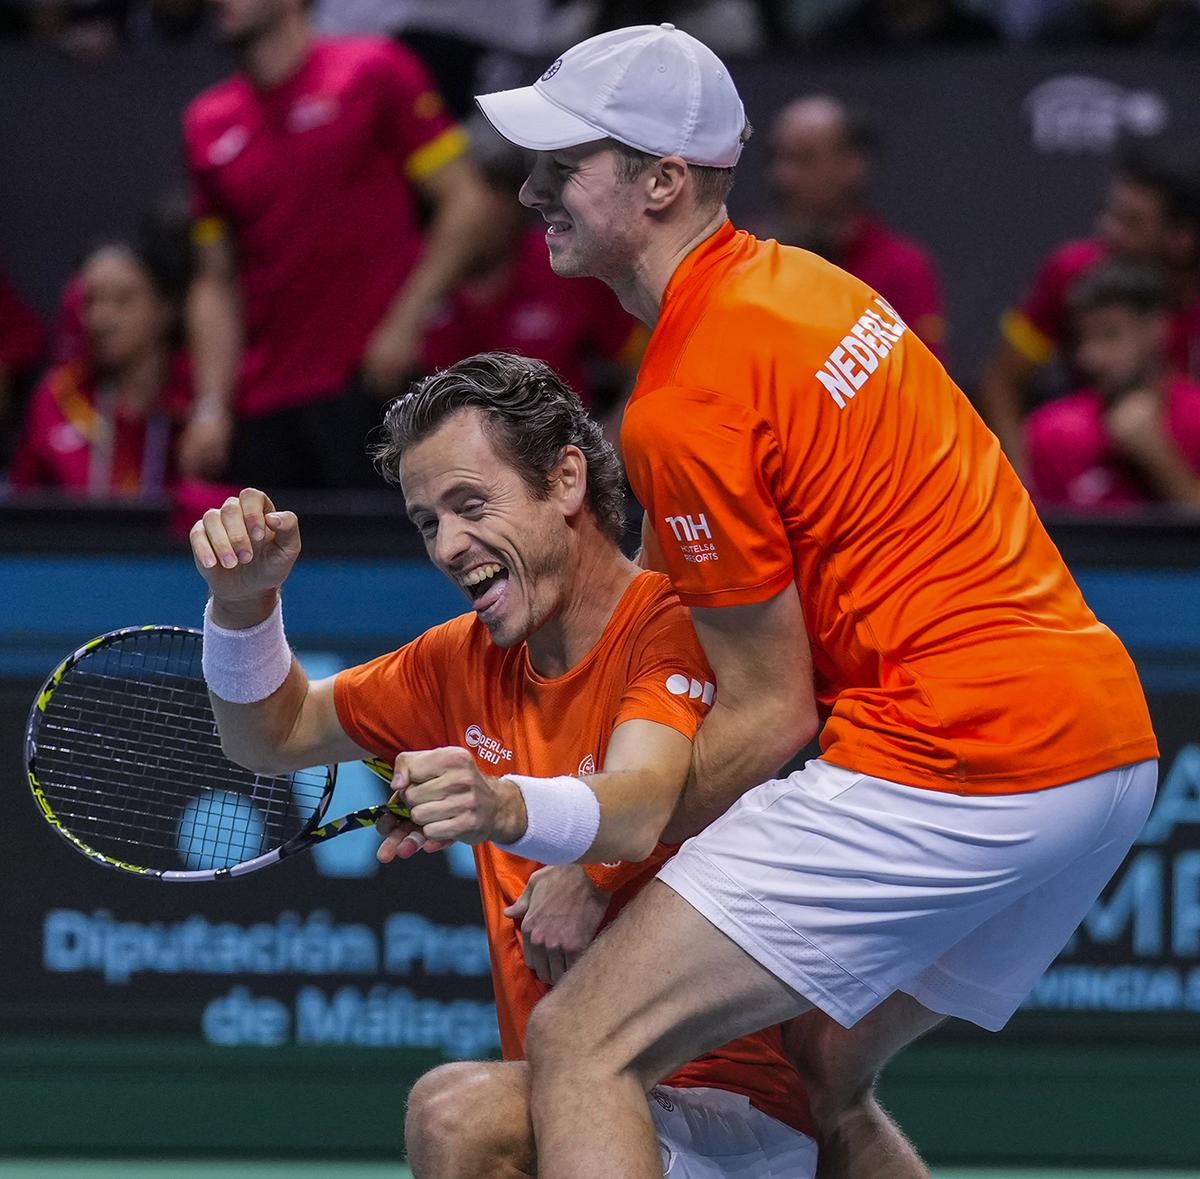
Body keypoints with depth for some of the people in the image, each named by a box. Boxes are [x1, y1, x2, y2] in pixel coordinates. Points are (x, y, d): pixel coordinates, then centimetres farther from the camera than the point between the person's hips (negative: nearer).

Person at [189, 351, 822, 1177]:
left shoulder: (677, 628, -12)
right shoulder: (468, 662, 11)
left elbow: (639, 813, -31)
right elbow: (275, 735, 23)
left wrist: (503, 809, -52)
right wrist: (245, 599, 2)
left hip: (727, 1103, -9)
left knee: (458, 1112, -32)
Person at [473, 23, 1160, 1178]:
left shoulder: (683, 409, -12)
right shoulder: (803, 284, 15)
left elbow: (770, 716, -9)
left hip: (946, 760, -10)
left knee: (581, 1044, -11)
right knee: (820, 1082, 24)